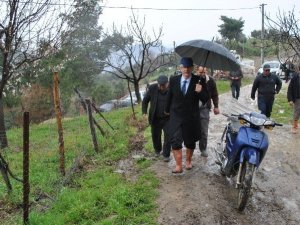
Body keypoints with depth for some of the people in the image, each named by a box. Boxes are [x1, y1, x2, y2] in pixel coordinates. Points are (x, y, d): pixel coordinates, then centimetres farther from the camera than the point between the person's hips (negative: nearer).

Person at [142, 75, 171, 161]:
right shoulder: (152, 88, -11)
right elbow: (145, 101, 0)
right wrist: (144, 112, -11)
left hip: (168, 118, -1)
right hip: (155, 119, 1)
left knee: (168, 136, -5)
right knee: (155, 136, 14)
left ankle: (166, 155, 10)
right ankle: (157, 150, 41)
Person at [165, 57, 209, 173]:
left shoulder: (199, 81, -9)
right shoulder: (173, 80, -3)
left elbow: (205, 99, -8)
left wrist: (200, 92, -29)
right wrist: (167, 110, 24)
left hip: (192, 117, 0)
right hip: (176, 116, 0)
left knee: (190, 141, 15)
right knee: (175, 141, -12)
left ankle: (188, 160, 39)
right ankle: (178, 165, -2)